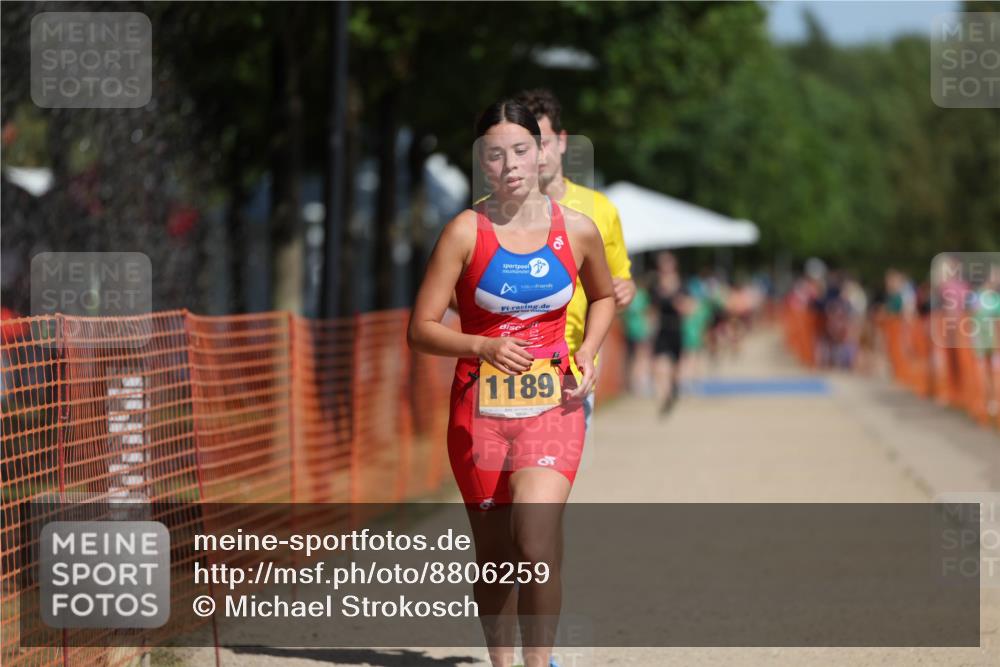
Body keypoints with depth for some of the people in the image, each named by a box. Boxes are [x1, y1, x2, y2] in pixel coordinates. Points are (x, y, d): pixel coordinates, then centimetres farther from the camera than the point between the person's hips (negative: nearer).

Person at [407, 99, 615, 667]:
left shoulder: (578, 230, 1)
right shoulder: (466, 232, -5)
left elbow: (605, 296, 22)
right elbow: (421, 329, -4)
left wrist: (587, 354, 4)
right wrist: (483, 347, -21)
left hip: (552, 408, 0)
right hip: (480, 411, 0)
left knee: (537, 543, -22)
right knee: (495, 555, 8)